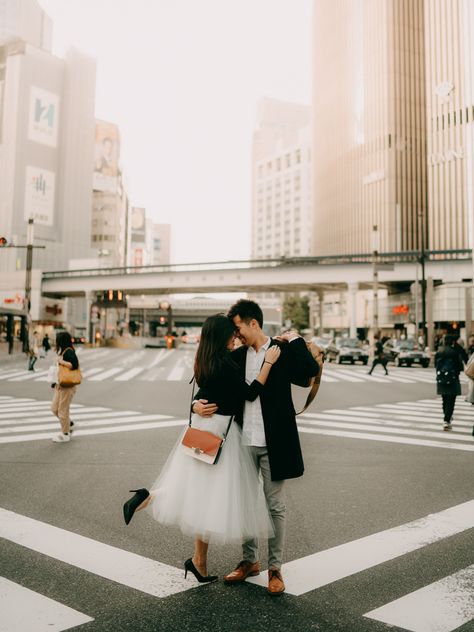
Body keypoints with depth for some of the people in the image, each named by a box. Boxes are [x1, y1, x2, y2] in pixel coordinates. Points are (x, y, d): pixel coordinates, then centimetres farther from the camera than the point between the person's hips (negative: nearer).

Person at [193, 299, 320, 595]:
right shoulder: (236, 356, 7)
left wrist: (295, 339, -13)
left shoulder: (283, 351, -5)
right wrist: (198, 403, -8)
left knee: (275, 506, 7)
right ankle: (250, 560, 34)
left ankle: (275, 567, 22)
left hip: (273, 443, -4)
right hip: (243, 443, 5)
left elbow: (311, 371, -18)